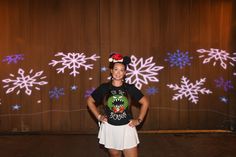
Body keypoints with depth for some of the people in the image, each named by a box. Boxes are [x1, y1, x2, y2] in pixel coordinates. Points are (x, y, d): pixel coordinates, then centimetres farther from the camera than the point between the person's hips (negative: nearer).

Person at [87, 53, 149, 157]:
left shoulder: (130, 88, -6)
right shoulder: (104, 88, -5)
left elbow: (145, 103, 4)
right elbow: (90, 101, 7)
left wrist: (139, 120, 1)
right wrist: (98, 116, 2)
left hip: (127, 128, 0)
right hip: (110, 128, 0)